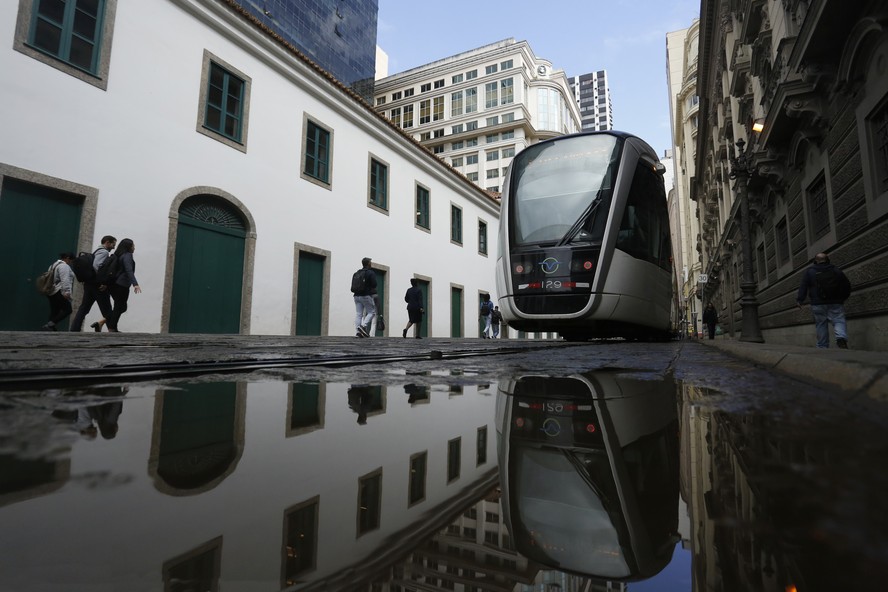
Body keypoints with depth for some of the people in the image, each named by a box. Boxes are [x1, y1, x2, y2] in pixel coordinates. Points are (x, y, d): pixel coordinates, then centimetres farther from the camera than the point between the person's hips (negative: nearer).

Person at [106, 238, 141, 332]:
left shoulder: (118, 255, 17)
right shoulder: (127, 255, -10)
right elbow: (129, 270, -23)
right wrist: (135, 284, -32)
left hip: (115, 285, 9)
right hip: (122, 285, -9)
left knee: (122, 307, 15)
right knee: (120, 308, -2)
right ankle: (111, 329, 0)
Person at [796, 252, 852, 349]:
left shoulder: (809, 271, 4)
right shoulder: (836, 270, 10)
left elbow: (803, 286, -4)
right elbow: (847, 285, 13)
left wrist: (800, 300, -5)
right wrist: (843, 297, 24)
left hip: (818, 304, -1)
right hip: (836, 303, 1)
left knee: (821, 325, 3)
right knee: (839, 321, 0)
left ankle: (823, 347, 4)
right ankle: (841, 338, -27)